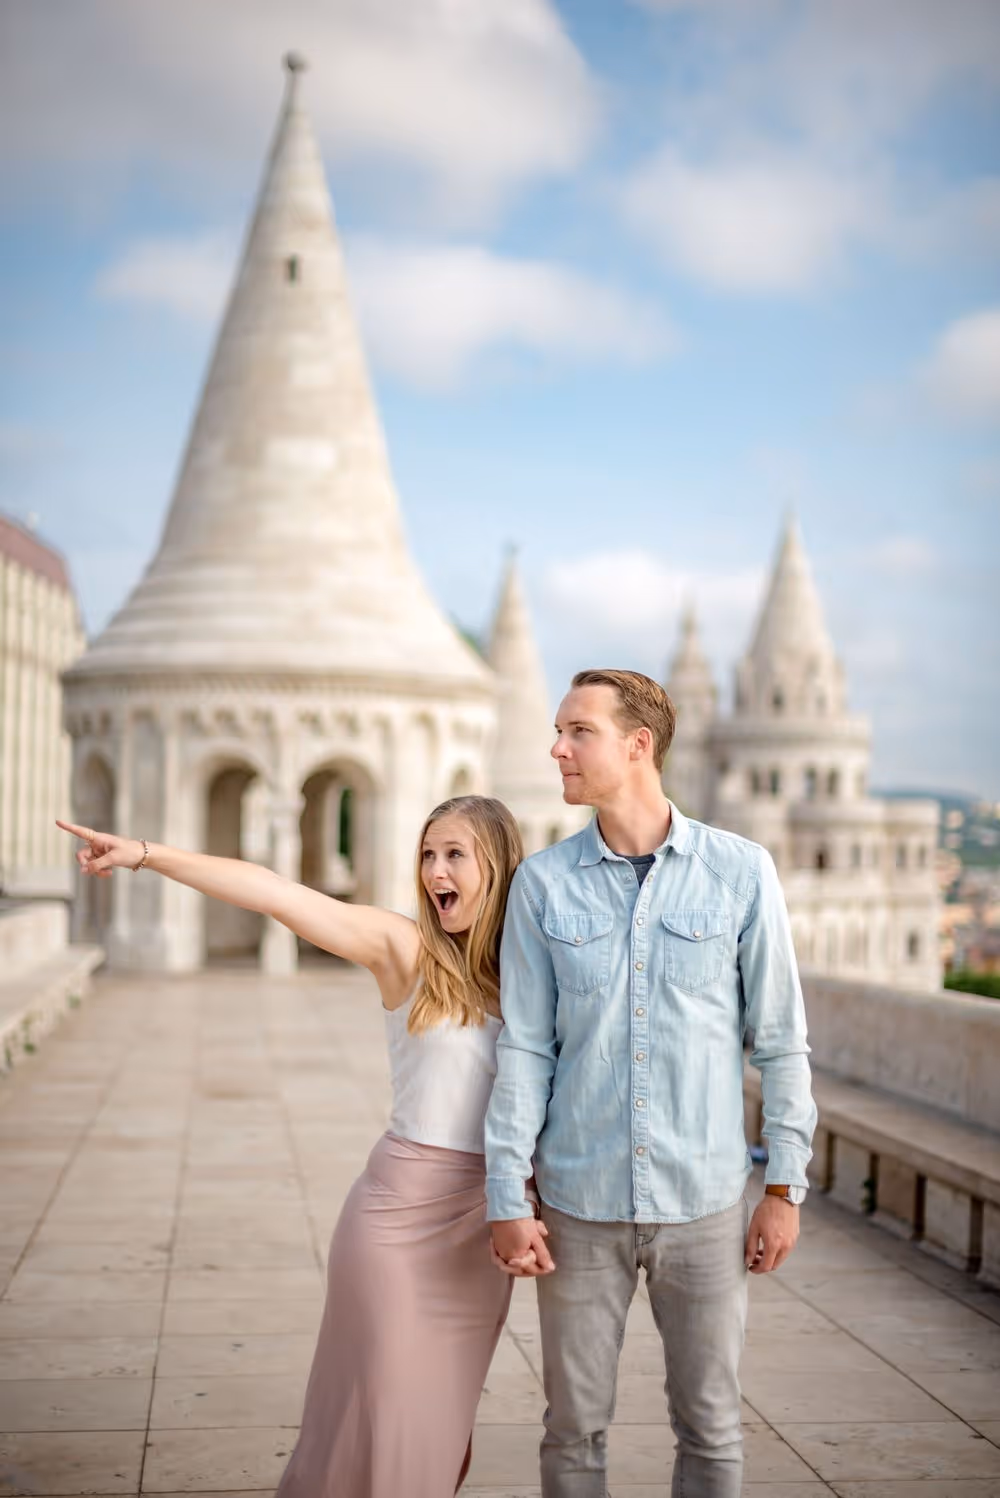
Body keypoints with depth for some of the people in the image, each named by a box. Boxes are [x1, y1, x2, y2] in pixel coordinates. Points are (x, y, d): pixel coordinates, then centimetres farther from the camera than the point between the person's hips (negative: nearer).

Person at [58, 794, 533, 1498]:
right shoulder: (404, 948, -7)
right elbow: (274, 892, -16)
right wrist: (146, 854, -22)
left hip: (487, 1219, 4)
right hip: (403, 1206, -4)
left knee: (445, 1412, 13)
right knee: (381, 1408, 2)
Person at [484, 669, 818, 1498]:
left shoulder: (741, 871, -4)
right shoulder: (544, 883, -1)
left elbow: (781, 1039, 0)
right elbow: (524, 1049, 0)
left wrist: (785, 1188, 0)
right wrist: (506, 1200, -3)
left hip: (704, 1202, -1)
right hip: (581, 1203, 1)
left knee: (710, 1427, 10)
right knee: (575, 1424, 10)